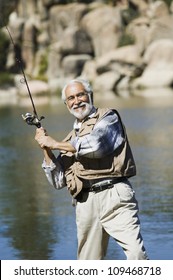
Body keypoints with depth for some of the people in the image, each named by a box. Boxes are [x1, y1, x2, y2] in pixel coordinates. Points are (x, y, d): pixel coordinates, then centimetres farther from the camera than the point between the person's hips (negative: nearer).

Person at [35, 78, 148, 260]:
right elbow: (58, 182, 20)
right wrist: (46, 150, 7)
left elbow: (96, 144, -10)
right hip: (86, 202, 5)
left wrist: (54, 144, 1)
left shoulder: (108, 117, 11)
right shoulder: (70, 139, 25)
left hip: (114, 194, -5)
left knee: (136, 253, -22)